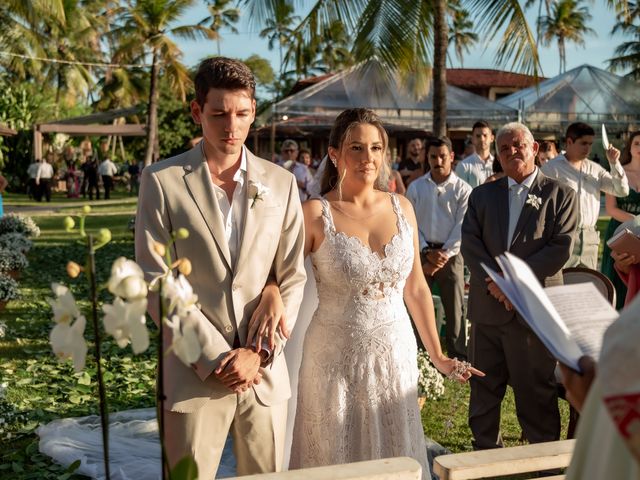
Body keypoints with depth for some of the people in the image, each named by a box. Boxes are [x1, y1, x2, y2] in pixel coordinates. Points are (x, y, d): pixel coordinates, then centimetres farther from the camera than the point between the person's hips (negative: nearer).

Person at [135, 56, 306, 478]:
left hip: (266, 372, 3)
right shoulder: (162, 181, -4)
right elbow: (156, 281, -7)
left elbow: (293, 278, 4)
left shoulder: (281, 183, 5)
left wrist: (259, 353, -7)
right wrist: (215, 357, -10)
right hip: (195, 375, -2)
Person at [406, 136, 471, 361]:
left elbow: (462, 227, -4)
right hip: (422, 252, 2)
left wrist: (444, 254, -12)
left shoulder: (462, 189, 1)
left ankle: (458, 357, 9)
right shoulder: (416, 187, 6)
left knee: (455, 308, 2)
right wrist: (427, 253, -8)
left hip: (450, 254, -2)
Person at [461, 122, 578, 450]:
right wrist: (494, 282, -15)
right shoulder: (482, 195, 11)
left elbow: (560, 249, -9)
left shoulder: (560, 195, 1)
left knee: (536, 391, 5)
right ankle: (486, 451, 28)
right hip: (487, 307, 4)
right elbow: (470, 243, 0)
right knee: (484, 388, 13)